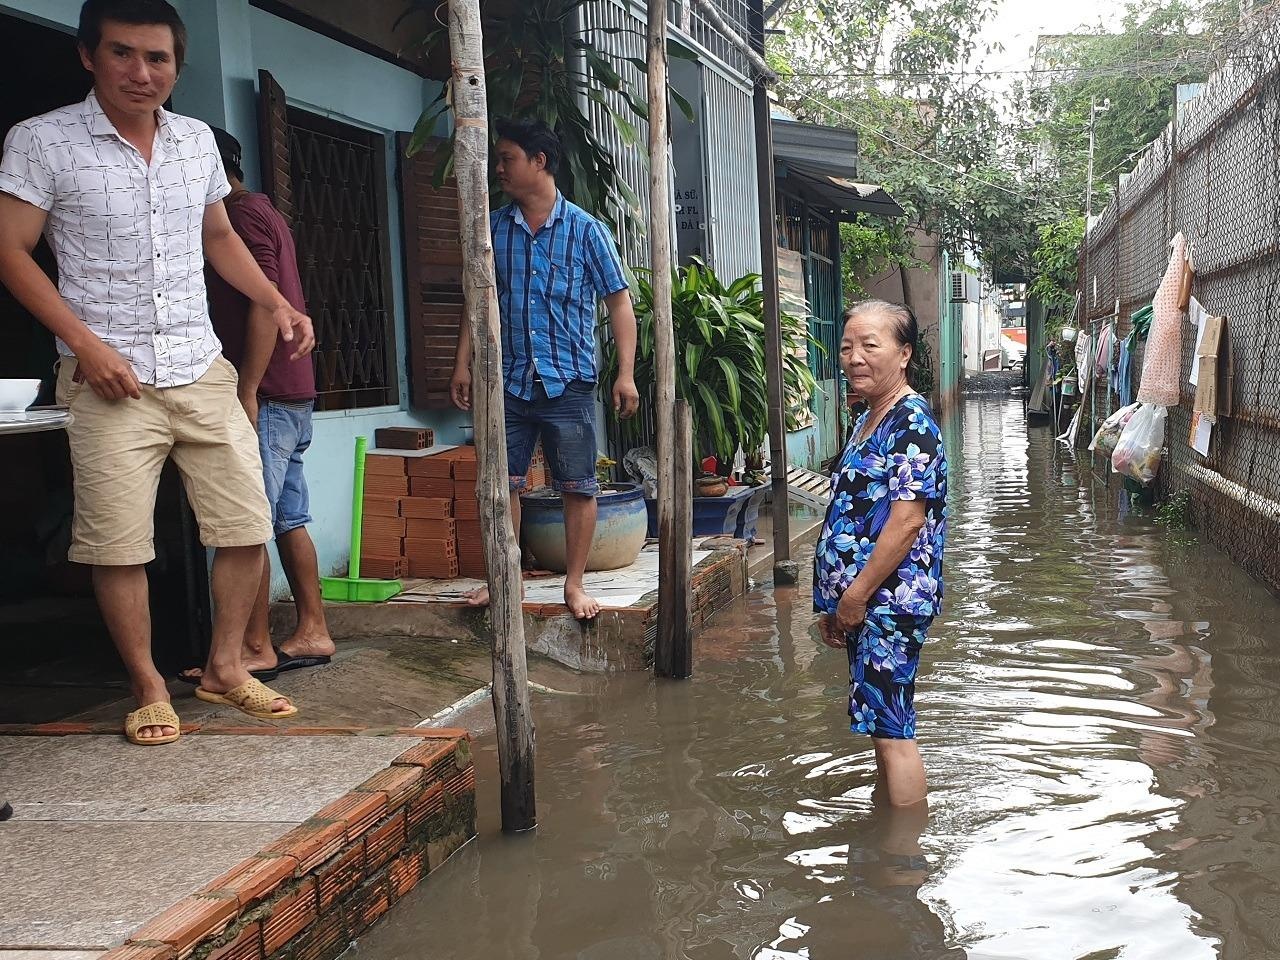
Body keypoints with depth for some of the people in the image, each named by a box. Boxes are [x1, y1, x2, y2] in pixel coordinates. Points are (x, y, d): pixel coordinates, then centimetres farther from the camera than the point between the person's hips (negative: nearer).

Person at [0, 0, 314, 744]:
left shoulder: (199, 140, 9)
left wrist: (279, 304, 9)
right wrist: (84, 341, -16)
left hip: (203, 371, 5)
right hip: (111, 378, -4)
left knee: (247, 527, 4)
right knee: (118, 545, -2)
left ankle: (225, 668, 22)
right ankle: (151, 689, 16)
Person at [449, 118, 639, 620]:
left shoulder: (585, 229, -2)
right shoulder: (493, 228, 8)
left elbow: (618, 301, -2)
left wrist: (626, 373, -9)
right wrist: (462, 363, 7)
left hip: (569, 383, -3)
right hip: (509, 380, 3)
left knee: (578, 486, 1)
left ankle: (574, 583, 13)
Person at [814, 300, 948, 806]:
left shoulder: (912, 424, -15)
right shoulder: (867, 420, 15)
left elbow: (906, 522, -22)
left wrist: (855, 596, -18)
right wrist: (835, 602, 16)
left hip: (890, 600, -10)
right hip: (860, 603, 10)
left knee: (891, 729, -4)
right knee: (881, 723, 18)